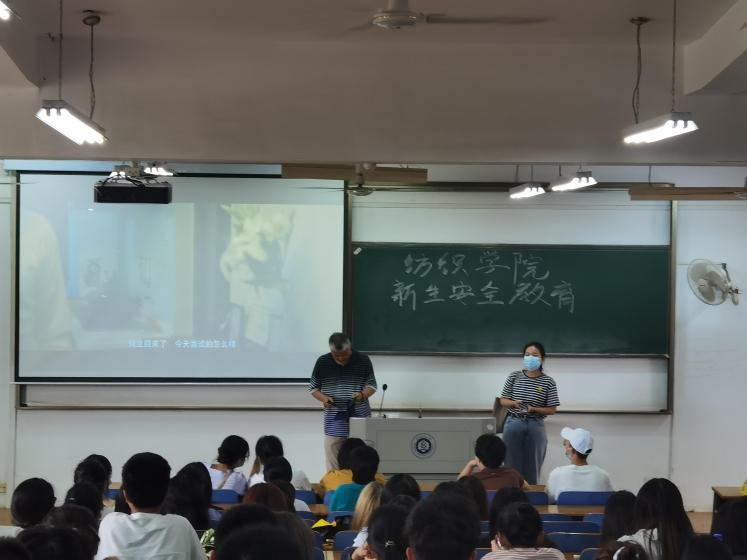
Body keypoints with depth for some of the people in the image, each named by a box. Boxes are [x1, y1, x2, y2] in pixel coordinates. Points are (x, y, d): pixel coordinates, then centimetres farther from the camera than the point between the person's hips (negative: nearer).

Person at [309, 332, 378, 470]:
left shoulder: (363, 360, -2)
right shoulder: (322, 362, -1)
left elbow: (372, 385, 5)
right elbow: (313, 388, 9)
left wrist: (362, 394, -16)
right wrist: (324, 398, -12)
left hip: (359, 416, 0)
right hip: (334, 418, 1)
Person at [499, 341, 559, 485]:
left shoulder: (548, 382, -4)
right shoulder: (514, 377, 1)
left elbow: (552, 410, -2)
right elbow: (503, 400, 7)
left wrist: (533, 409, -17)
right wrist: (514, 403, -15)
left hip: (535, 427, -1)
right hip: (514, 424, 1)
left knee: (532, 467, 6)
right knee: (512, 464, 5)